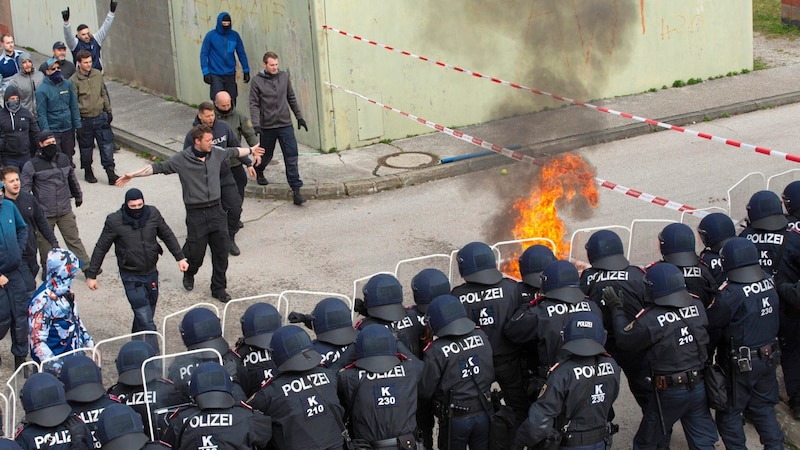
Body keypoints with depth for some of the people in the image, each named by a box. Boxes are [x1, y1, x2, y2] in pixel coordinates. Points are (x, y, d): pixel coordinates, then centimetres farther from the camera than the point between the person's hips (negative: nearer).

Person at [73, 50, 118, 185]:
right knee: (86, 147, 11)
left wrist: (108, 110, 12)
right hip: (84, 120, -3)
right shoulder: (74, 80, -11)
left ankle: (110, 172, 4)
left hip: (100, 117, 3)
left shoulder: (98, 74, 3)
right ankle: (88, 172, 27)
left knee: (107, 144, -1)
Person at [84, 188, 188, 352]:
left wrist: (180, 257, 12)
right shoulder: (114, 221, -14)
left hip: (151, 273, 4)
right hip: (131, 277, -4)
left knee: (146, 314, 14)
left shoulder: (153, 214, -5)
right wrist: (91, 275, -1)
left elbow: (167, 236, 12)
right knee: (146, 321, -10)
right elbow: (101, 248, -4)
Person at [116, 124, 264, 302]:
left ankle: (219, 288, 19)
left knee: (221, 251, 5)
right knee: (196, 251, 3)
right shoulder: (182, 160, -9)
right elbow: (158, 167, -8)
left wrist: (251, 151, 40)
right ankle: (189, 274, 37)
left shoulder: (216, 154, 5)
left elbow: (233, 152, 25)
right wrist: (133, 174, -13)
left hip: (216, 210, 4)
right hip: (196, 213, -4)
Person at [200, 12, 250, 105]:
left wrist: (246, 70, 6)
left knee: (231, 102, 8)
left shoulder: (235, 35, 3)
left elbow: (241, 53, 10)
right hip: (216, 75, -3)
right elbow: (204, 54, -4)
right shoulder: (211, 35, -5)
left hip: (230, 74, 3)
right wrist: (205, 72, -12)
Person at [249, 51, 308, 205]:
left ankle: (296, 189, -6)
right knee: (266, 155, 17)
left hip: (285, 125, 2)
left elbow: (291, 99, 14)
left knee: (291, 157, -7)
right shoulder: (257, 81, -6)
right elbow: (254, 105, -8)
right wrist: (256, 125, -18)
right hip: (267, 127, -2)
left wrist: (299, 117, 16)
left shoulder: (284, 77, 4)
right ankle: (258, 172, 50)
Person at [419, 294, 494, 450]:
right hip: (483, 413, 4)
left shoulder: (436, 351, -19)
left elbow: (424, 390, -14)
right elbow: (492, 375, 4)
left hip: (455, 419, -4)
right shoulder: (481, 337, -6)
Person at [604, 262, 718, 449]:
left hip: (669, 393, -4)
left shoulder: (651, 320, -21)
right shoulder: (697, 307, -6)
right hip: (699, 388, 5)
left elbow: (625, 339, -7)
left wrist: (616, 308, 7)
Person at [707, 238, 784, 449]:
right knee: (764, 409, 20)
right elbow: (777, 316, 9)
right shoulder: (770, 285, -4)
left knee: (729, 414, 10)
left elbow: (711, 329, -16)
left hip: (740, 365, -6)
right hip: (768, 359, 6)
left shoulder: (729, 295, -24)